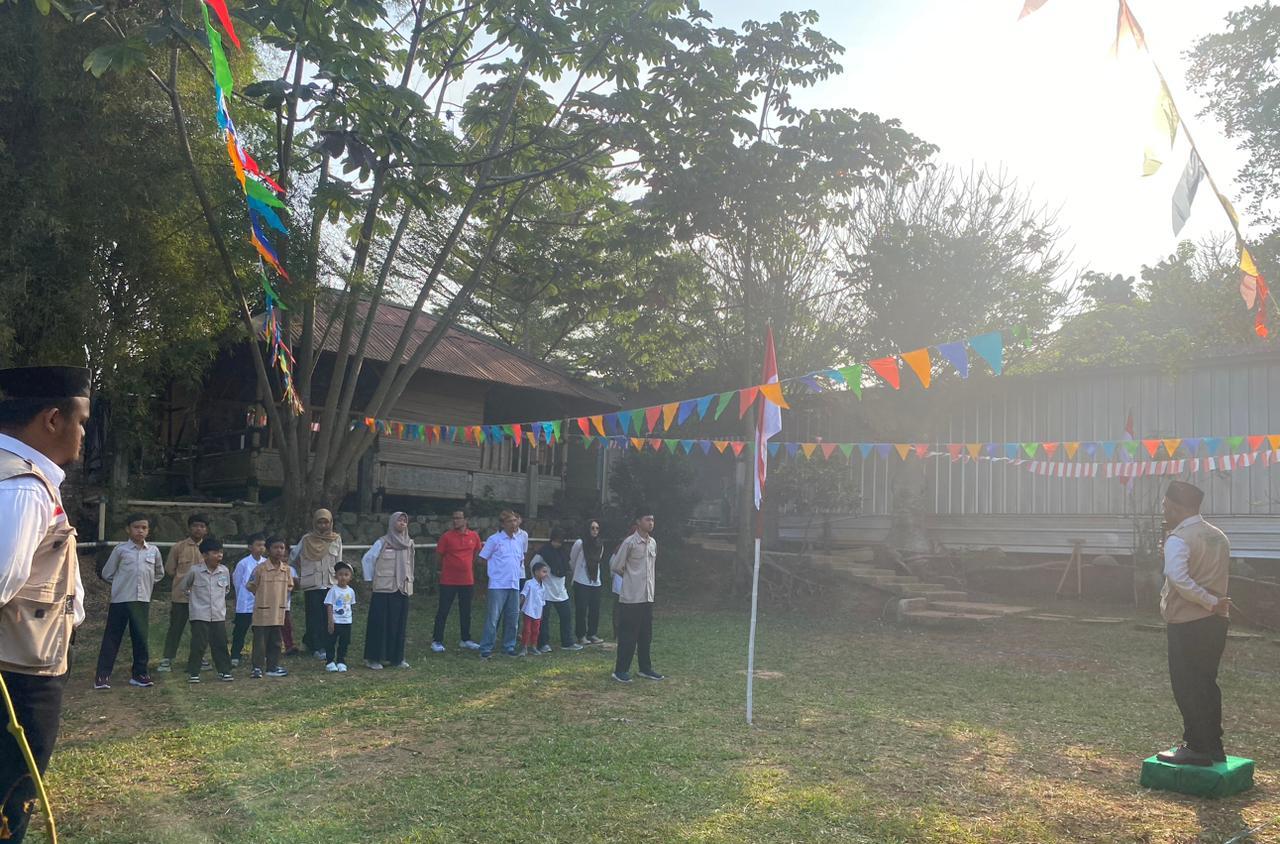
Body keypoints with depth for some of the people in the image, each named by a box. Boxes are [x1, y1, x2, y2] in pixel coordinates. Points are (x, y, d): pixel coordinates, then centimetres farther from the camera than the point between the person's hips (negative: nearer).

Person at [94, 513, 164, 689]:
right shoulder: (120, 549, -2)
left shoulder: (154, 551, 7)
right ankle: (102, 675, 5)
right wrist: (123, 583, 6)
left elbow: (159, 573, 22)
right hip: (120, 600, -3)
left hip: (143, 600, 3)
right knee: (112, 637, 1)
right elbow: (107, 573, 4)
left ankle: (139, 673, 15)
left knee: (141, 638, 6)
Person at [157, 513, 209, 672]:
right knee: (175, 627, 2)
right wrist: (183, 578, 5)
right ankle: (167, 659, 10)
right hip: (180, 595, -2)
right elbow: (169, 569, 5)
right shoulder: (178, 547, -1)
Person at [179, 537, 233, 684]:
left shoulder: (224, 571, 1)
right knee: (198, 645, -2)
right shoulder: (195, 571, -8)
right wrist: (191, 598, 8)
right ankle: (193, 673, 8)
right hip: (200, 615, -3)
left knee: (220, 644, 7)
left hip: (219, 615, 3)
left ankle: (224, 671, 15)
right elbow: (182, 586, 7)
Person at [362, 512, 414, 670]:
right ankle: (374, 658, 5)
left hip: (402, 589, 5)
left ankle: (396, 657, 15)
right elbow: (367, 559, 0)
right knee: (380, 623, -2)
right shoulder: (383, 543, -4)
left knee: (399, 624, 6)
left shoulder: (409, 543, 10)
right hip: (384, 589, -4)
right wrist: (371, 579, 2)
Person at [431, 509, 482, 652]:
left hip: (467, 580, 4)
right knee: (443, 611, 0)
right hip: (448, 581, -3)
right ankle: (437, 641, 8)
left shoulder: (474, 536, 3)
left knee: (466, 612, 14)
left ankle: (466, 639, 25)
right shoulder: (446, 536, -7)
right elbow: (438, 555, -1)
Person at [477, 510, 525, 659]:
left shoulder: (519, 541, 12)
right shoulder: (494, 540, -5)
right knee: (493, 617, -6)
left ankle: (509, 647, 21)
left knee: (513, 617, 10)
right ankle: (485, 649, 0)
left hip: (514, 585, 6)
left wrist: (517, 571, 11)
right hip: (498, 585, -6)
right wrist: (494, 571, 2)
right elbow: (483, 559, -1)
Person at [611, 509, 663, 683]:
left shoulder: (653, 543, 9)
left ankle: (645, 668, 24)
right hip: (631, 597, -7)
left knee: (646, 635, 13)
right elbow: (616, 567, -8)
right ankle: (621, 670, 7)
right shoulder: (629, 542, -13)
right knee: (628, 635, -2)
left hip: (648, 597, 7)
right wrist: (630, 575, 4)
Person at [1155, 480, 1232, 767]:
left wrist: (1211, 602, -21)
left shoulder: (1178, 539, -16)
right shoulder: (1218, 537, 11)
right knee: (1207, 684, 16)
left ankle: (1197, 748, 5)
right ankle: (1213, 747, 22)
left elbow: (1179, 579, -30)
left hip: (1187, 624, -8)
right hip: (1216, 623, 8)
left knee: (1187, 687, 1)